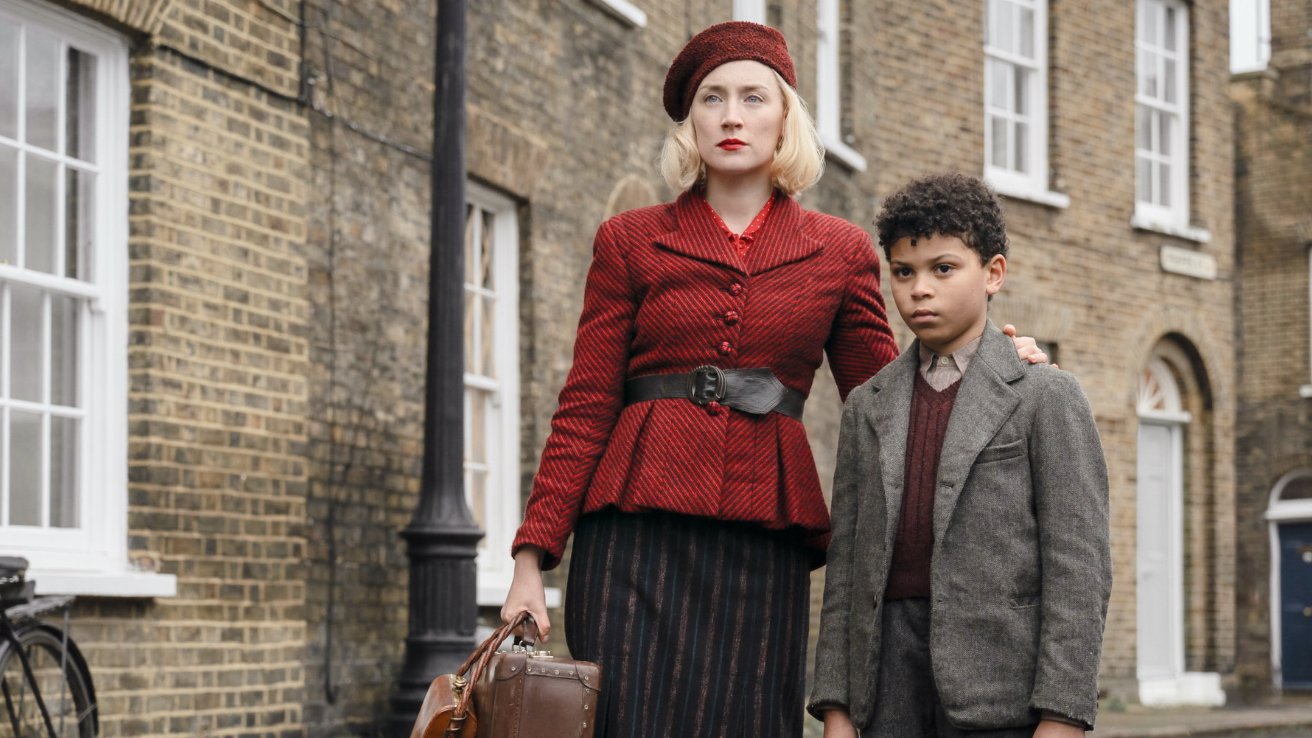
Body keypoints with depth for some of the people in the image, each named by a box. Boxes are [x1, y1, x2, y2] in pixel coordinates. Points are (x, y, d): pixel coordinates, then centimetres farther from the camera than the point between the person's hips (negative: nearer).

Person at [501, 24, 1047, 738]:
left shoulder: (840, 251, 13)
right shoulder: (630, 241, 10)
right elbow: (585, 409, 6)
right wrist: (532, 557, -2)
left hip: (764, 541, 1)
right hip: (638, 533, -1)